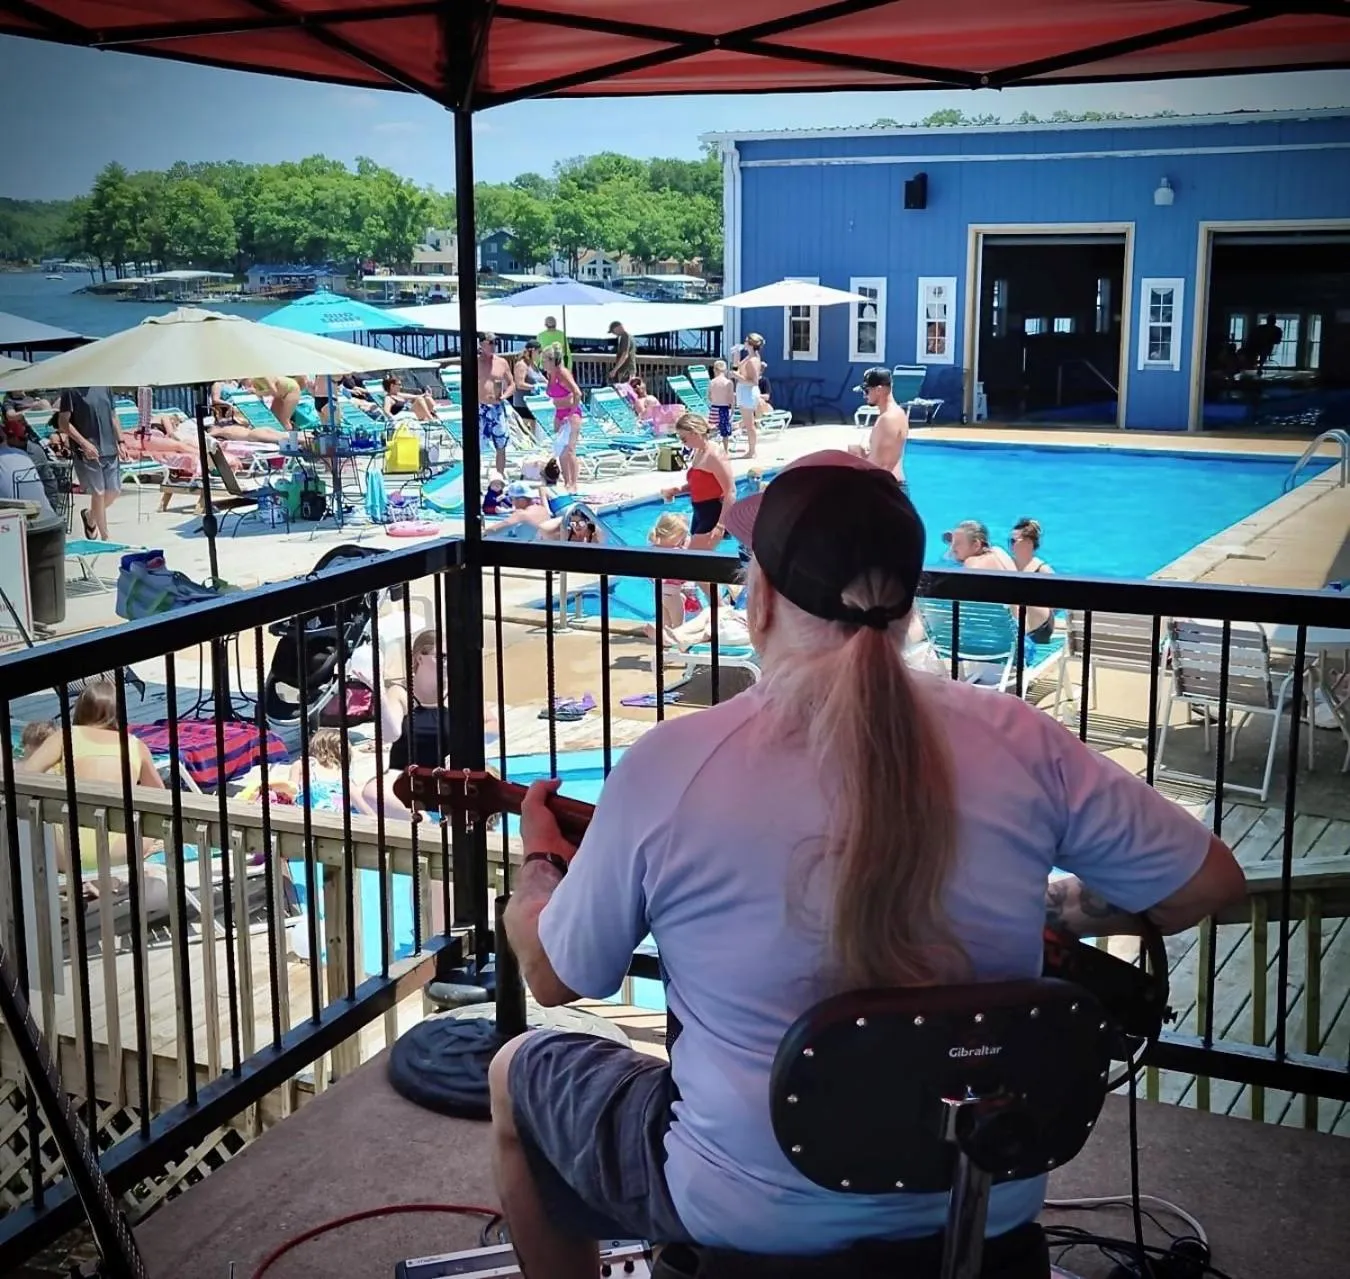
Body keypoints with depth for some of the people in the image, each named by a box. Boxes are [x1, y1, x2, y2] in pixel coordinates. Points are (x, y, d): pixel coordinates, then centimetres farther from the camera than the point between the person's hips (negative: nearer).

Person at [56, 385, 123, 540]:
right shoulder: (71, 391, -7)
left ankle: (90, 515, 36)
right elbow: (63, 423, -10)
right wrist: (84, 443, -18)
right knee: (98, 494, -3)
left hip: (110, 450, 6)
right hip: (87, 452, -6)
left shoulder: (104, 387, 10)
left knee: (114, 491, 8)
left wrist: (120, 442, 10)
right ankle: (105, 539, 7)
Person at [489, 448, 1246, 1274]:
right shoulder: (1019, 742, -14)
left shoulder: (668, 767, -20)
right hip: (990, 1203, 4)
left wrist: (541, 856, 16)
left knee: (521, 1072, 25)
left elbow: (552, 979, -4)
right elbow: (1213, 883, -2)